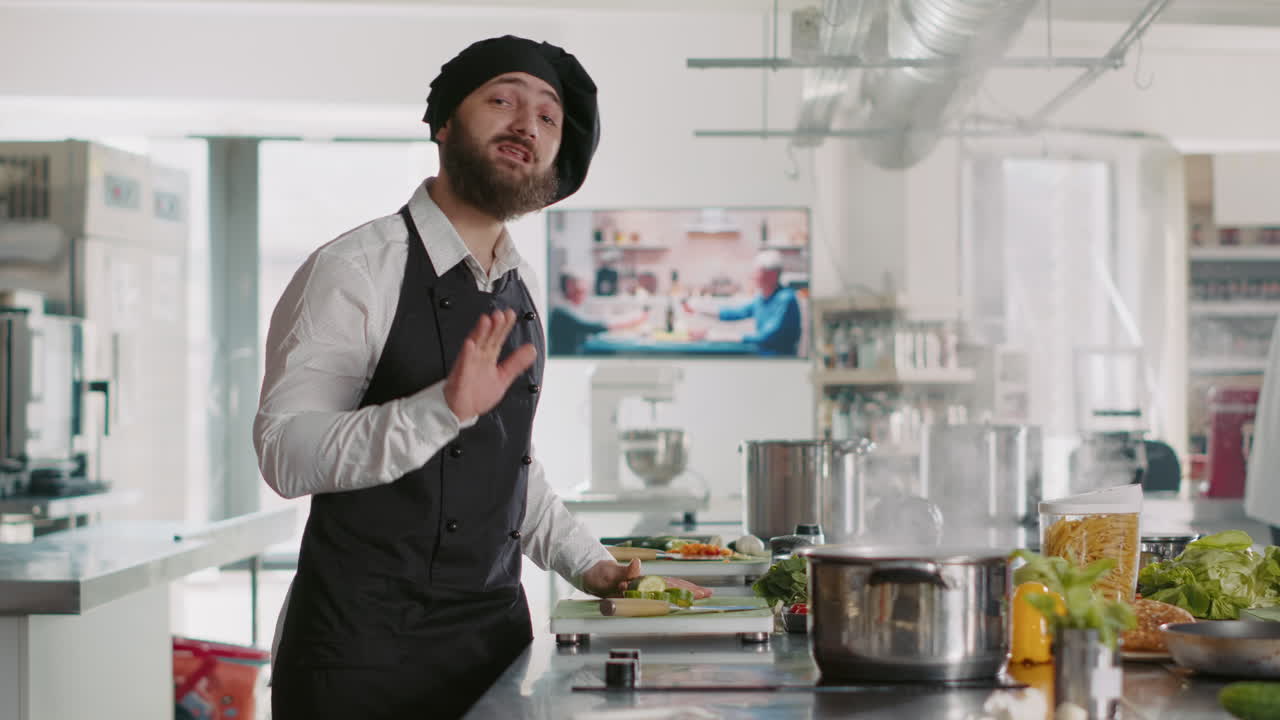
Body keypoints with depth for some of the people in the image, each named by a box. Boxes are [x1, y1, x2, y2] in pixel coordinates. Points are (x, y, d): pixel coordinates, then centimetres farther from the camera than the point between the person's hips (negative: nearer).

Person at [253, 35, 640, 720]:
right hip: (365, 644, -6)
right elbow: (284, 452, -22)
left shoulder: (521, 286, 11)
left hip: (495, 630, 7)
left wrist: (586, 561, 17)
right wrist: (445, 406, -31)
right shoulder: (355, 270, -12)